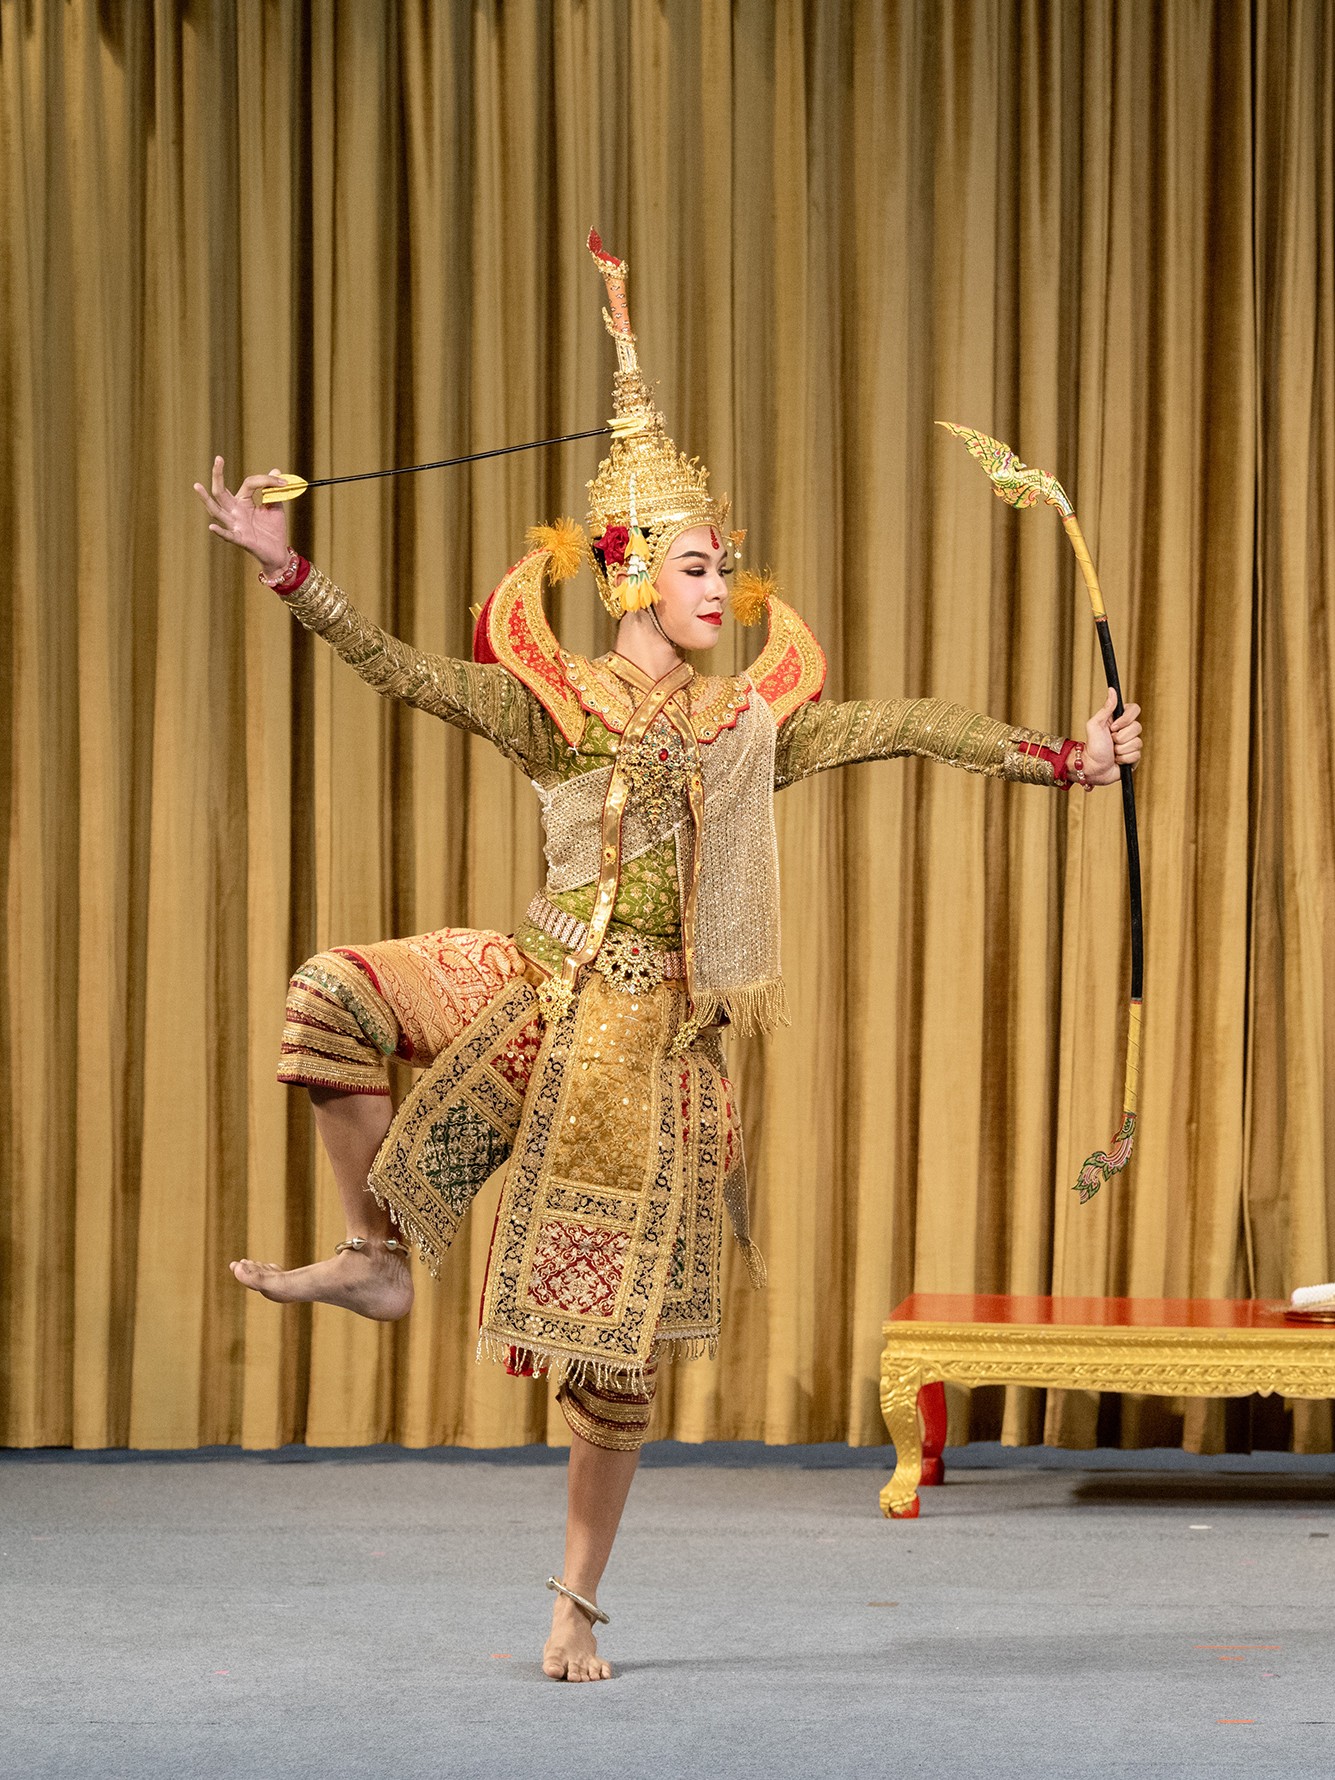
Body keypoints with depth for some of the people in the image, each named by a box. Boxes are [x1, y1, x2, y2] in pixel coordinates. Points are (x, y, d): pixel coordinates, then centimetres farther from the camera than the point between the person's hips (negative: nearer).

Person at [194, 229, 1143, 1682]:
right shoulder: (558, 705, 1)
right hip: (545, 989, 0)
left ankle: (576, 1601, 16)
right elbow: (401, 672, -8)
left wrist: (1056, 758, -3)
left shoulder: (753, 720, 5)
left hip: (656, 1034, 0)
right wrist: (283, 567, -18)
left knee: (615, 1346, 2)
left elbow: (904, 729, 3)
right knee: (337, 995, -26)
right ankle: (374, 1257, -10)